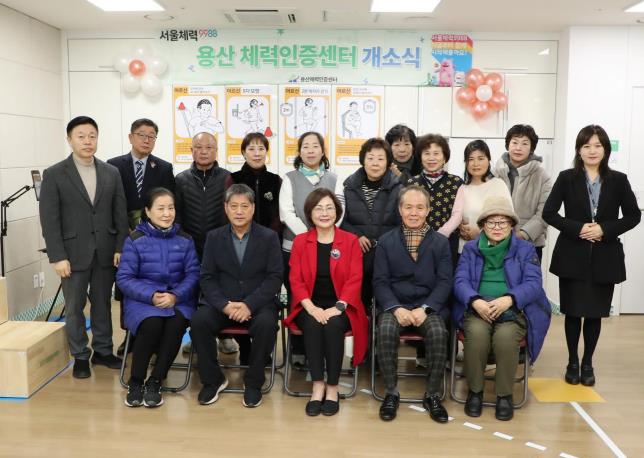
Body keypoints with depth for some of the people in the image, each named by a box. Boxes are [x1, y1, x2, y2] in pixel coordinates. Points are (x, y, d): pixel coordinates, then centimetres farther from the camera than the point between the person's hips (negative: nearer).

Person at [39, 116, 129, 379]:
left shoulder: (112, 173, 6)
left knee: (103, 304, 12)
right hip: (73, 253, -2)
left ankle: (103, 350, 26)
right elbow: (49, 220, -6)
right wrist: (57, 256, -12)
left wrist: (120, 248, -1)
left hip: (105, 252, 2)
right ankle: (80, 356, 21)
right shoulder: (54, 175, -3)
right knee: (74, 307, 7)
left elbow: (120, 214, 6)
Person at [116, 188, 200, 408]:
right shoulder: (135, 240, 2)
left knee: (176, 323, -32)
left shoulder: (185, 240, 8)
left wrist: (175, 295, -17)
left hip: (177, 298, 2)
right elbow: (124, 278, -3)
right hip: (143, 298, -1)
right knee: (152, 324, -33)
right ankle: (135, 382, -9)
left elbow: (193, 274, 2)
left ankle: (155, 382, -13)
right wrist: (151, 296, -18)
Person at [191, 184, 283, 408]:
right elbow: (207, 277, 2)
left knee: (266, 324, -33)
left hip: (258, 304, -2)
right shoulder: (214, 237, 7)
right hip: (222, 303, 2)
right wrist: (224, 304, -16)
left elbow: (274, 277, -6)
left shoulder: (269, 237, 1)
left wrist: (249, 304, -19)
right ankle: (213, 379, -4)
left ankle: (253, 382, -9)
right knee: (199, 320, -26)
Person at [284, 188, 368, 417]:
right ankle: (317, 385, -21)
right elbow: (296, 280, -1)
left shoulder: (351, 241, 4)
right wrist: (312, 308, -18)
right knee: (313, 325, -31)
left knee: (333, 325, -31)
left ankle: (332, 387, -16)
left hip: (340, 307, -1)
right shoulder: (300, 241, 7)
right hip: (310, 307, 1)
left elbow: (355, 280, -4)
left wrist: (338, 307, -20)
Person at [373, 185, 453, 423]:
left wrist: (425, 308, -16)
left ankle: (432, 395, -10)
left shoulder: (441, 242, 8)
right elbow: (380, 281, 1)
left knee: (438, 332, -30)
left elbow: (444, 282, 0)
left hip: (429, 306, 0)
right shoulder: (386, 241, 8)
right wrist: (396, 308, -17)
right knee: (386, 330, -31)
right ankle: (391, 393, -13)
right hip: (394, 305, 0)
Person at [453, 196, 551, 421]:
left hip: (513, 310, -1)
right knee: (477, 333, -33)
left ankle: (505, 394, -11)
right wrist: (476, 301, -19)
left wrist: (508, 299, -21)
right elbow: (460, 281, 2)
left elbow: (533, 284, -1)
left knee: (505, 336, -33)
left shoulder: (525, 250, 12)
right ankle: (475, 391, -11)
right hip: (477, 309, 1)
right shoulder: (470, 249, 15)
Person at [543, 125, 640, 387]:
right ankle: (572, 362, 21)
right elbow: (548, 213, -4)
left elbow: (634, 216, 4)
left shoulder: (618, 180, 3)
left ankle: (587, 363, 25)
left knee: (595, 312, 9)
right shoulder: (567, 178, 0)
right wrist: (578, 229, -16)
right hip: (573, 256, -1)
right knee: (573, 312, 5)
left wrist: (604, 229, -12)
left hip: (605, 257, 1)